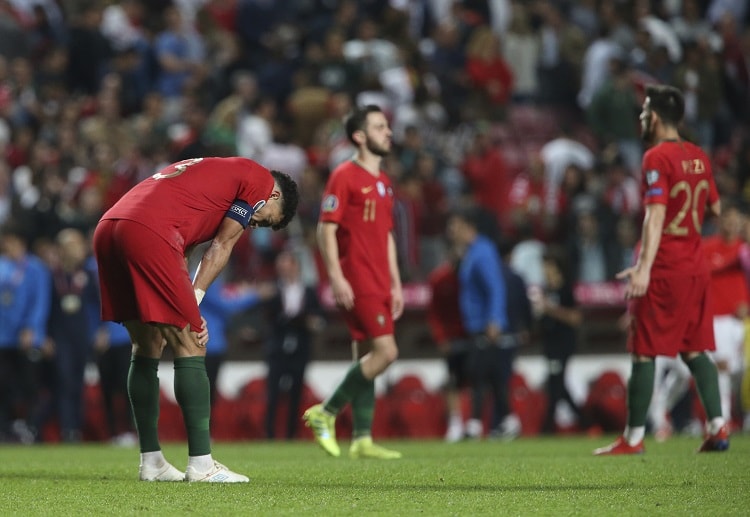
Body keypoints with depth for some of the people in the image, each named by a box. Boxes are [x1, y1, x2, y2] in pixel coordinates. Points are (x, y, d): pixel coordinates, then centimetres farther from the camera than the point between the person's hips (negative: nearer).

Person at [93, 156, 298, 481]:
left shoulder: (211, 172, 35)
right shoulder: (260, 180, 13)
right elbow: (221, 247, 7)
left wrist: (187, 309, 13)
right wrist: (193, 302, 8)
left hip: (106, 230, 9)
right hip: (147, 232, -9)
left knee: (147, 347, 18)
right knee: (190, 348, -2)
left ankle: (151, 462, 20)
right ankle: (201, 465, -3)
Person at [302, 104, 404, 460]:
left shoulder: (383, 183, 17)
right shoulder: (344, 177, -7)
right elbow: (325, 230, -11)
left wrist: (395, 284, 18)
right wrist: (336, 278, -18)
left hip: (379, 285, 8)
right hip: (357, 284, -8)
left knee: (368, 356, 8)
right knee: (385, 351, -15)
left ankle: (362, 440, 10)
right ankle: (326, 413, -5)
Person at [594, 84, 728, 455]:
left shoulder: (657, 158, -13)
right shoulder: (699, 157, 10)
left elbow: (656, 214, -22)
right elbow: (715, 208, 19)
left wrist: (644, 266, -28)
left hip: (663, 271, -7)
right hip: (696, 266, 7)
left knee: (644, 353, -1)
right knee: (695, 350, 10)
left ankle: (633, 437, 2)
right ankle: (717, 427, 0)